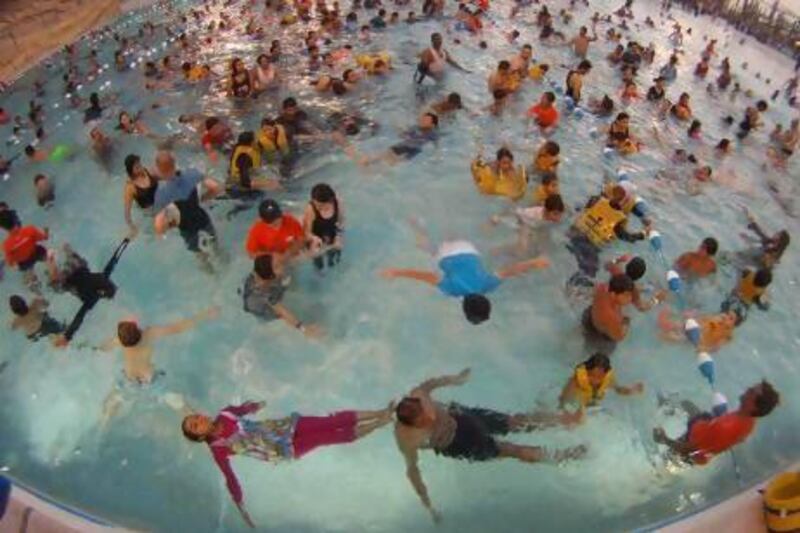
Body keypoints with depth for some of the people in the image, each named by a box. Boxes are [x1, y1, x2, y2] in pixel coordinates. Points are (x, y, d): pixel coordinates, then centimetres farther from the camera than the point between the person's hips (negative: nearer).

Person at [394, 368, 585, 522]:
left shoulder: (418, 395, -27)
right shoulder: (406, 438, -34)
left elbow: (431, 382, -4)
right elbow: (412, 469, -20)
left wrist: (455, 378, 13)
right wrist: (427, 505, -16)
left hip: (458, 416, 3)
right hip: (456, 444, -3)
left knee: (516, 421, 4)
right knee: (513, 450, -2)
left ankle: (567, 419, 20)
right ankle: (562, 456, 15)